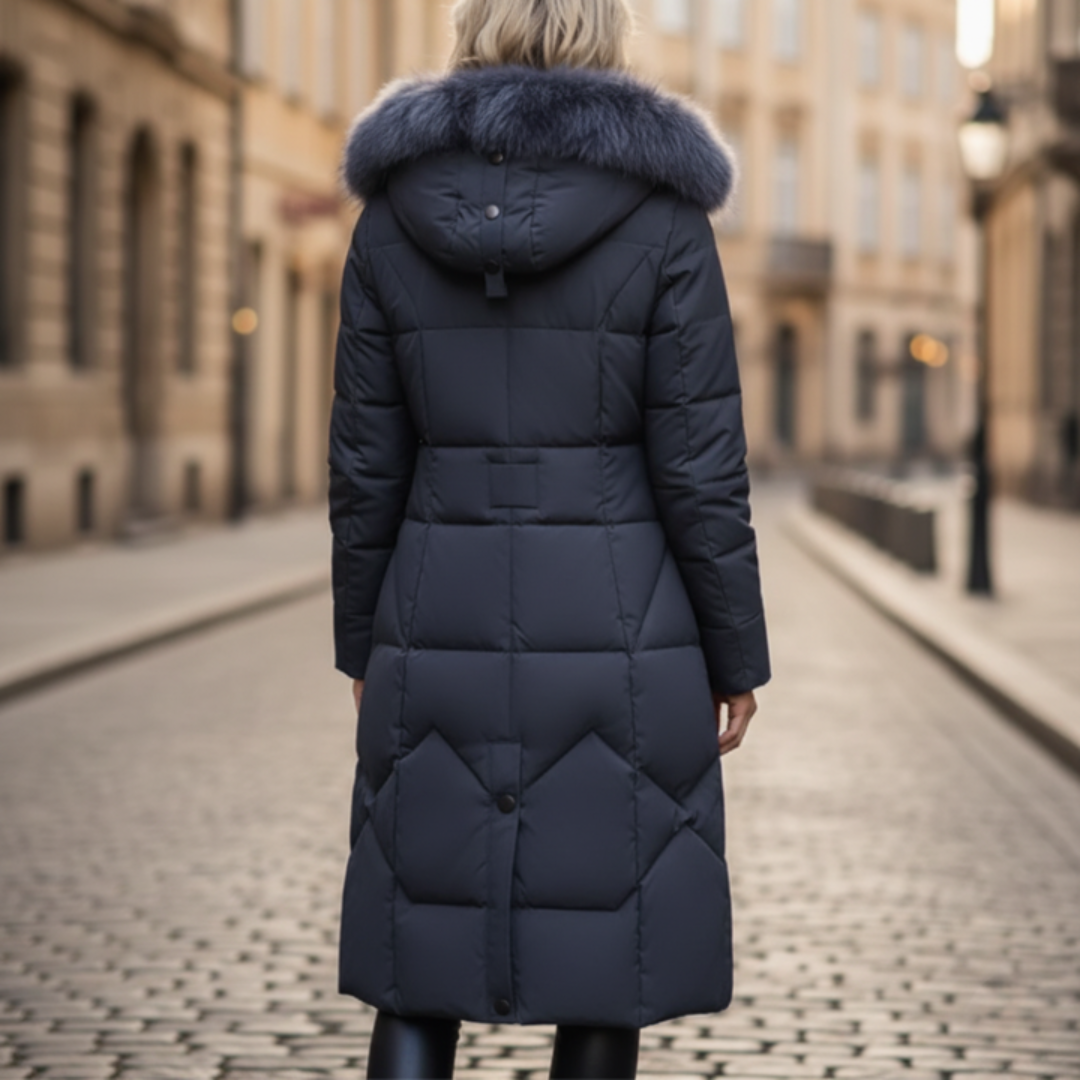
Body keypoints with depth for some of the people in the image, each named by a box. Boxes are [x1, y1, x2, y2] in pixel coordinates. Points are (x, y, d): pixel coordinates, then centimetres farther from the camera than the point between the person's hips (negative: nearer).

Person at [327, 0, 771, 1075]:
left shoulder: (393, 214, 0)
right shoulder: (661, 215, -8)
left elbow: (366, 465, 2)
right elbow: (698, 469, -9)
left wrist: (363, 647, 13)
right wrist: (737, 657, 2)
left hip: (449, 635, 2)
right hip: (619, 638, -2)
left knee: (422, 973, 11)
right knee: (608, 963, 11)